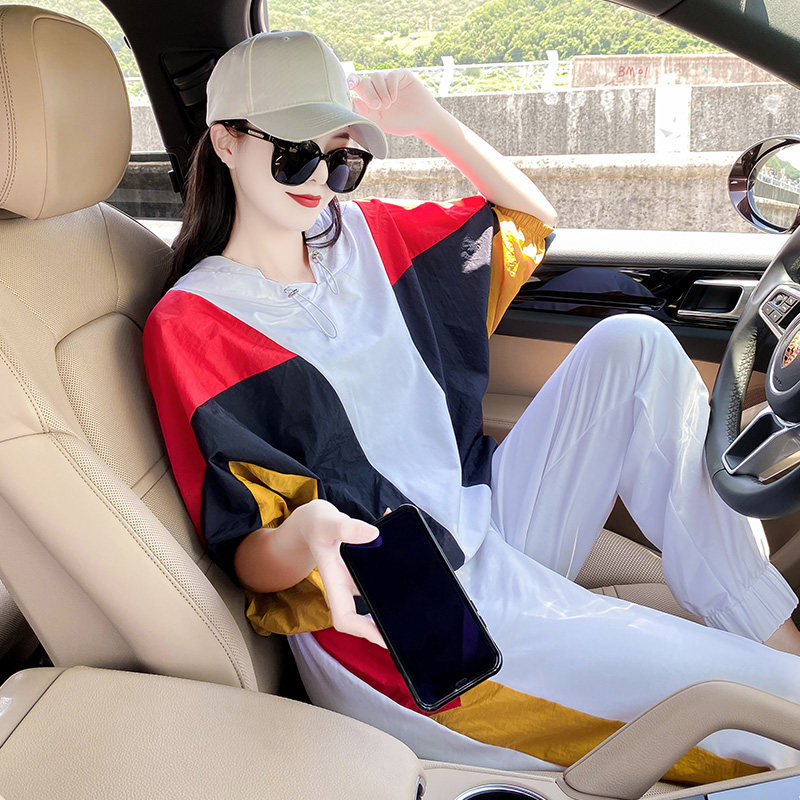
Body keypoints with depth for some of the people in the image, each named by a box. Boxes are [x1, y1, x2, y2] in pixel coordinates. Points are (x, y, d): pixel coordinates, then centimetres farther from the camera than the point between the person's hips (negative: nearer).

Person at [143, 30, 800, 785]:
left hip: (488, 530, 7)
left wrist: (431, 120, 7)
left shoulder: (362, 234, 8)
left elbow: (528, 219, 18)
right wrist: (303, 539, -34)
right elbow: (245, 554, -11)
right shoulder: (189, 327, -9)